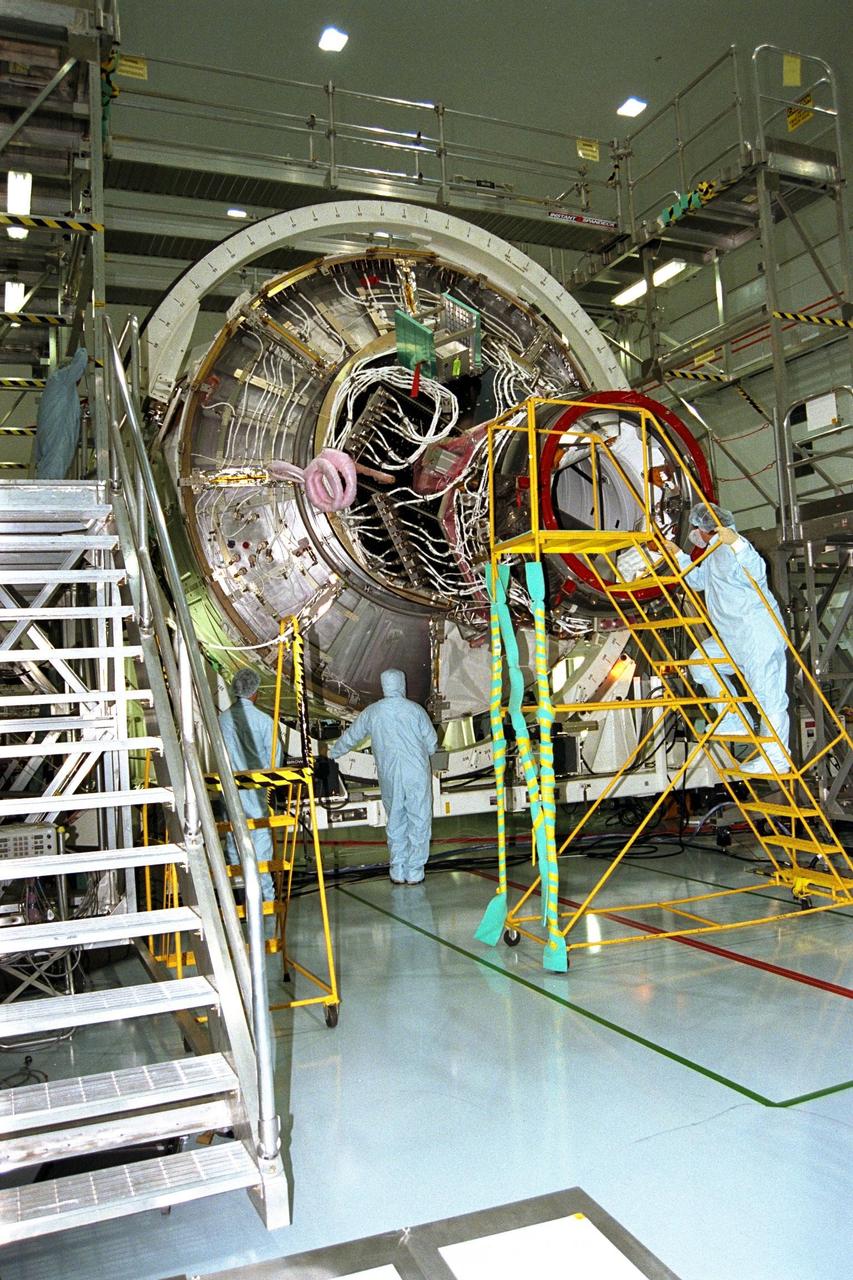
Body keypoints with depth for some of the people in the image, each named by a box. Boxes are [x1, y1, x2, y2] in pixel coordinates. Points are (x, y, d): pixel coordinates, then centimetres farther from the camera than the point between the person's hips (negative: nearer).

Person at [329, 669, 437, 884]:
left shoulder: (372, 712, 2)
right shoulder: (415, 709, -5)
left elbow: (350, 736, 16)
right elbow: (432, 744, -1)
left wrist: (333, 753, 33)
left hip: (389, 775, 3)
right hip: (416, 774, -3)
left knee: (395, 822, 14)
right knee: (419, 821, 5)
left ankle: (397, 871, 16)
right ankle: (414, 872, 7)